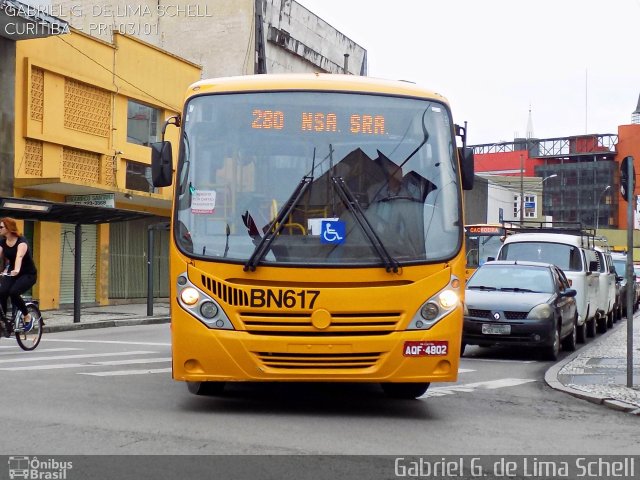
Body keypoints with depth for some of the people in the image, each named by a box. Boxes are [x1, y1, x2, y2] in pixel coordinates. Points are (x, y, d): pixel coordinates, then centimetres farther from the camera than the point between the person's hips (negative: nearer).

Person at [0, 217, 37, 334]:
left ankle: (27, 315, -6)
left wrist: (16, 270, -56)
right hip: (11, 273, 5)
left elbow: (19, 256, -38)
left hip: (28, 274, -5)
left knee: (13, 292, -29)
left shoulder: (21, 241, -20)